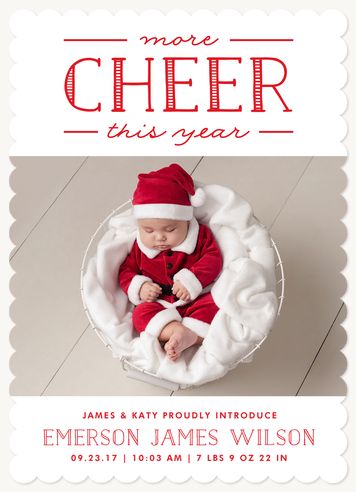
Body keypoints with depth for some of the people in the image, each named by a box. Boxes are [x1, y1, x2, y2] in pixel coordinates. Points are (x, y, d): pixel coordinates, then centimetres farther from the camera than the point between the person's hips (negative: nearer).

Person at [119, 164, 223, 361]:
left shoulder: (200, 234, 0)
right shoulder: (140, 246, 6)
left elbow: (214, 259, -6)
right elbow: (126, 270, 12)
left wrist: (191, 280, -21)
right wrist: (139, 287, -10)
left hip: (195, 299, -1)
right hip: (158, 305, 1)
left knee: (212, 305, -31)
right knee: (141, 314, -29)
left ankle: (187, 338, -42)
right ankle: (182, 333, -47)